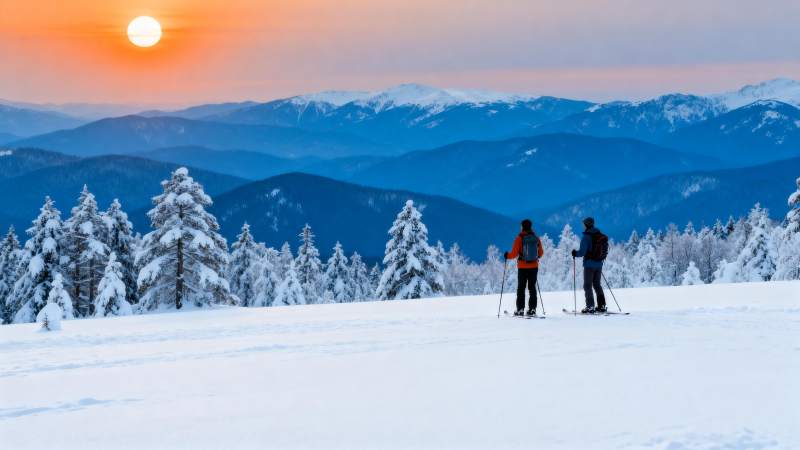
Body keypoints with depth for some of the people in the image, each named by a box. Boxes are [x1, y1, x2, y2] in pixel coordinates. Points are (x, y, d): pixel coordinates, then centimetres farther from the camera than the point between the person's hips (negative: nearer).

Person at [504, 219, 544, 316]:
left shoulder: (519, 238, -11)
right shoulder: (536, 238, 0)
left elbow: (514, 254, -13)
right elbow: (540, 253, 7)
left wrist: (507, 255, 7)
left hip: (522, 267, -3)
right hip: (534, 267, 3)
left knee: (521, 288, 4)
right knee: (532, 287, 10)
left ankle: (520, 309, 0)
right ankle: (532, 309, 6)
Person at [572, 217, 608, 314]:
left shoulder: (586, 237, -15)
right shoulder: (602, 236, 7)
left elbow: (582, 252, -18)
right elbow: (605, 250, 13)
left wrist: (575, 253, 2)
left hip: (589, 264, -7)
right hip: (599, 264, 7)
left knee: (587, 286, 0)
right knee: (597, 285, 17)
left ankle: (590, 307, -5)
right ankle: (602, 306, 14)